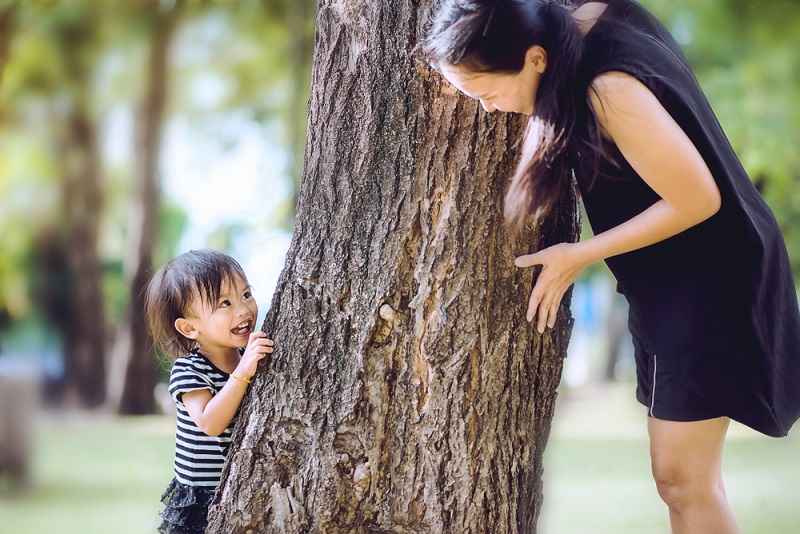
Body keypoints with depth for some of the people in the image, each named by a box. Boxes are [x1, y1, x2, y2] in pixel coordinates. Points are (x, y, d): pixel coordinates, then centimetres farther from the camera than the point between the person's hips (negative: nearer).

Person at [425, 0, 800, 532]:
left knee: (681, 477, -7)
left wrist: (579, 256, -16)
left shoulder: (613, 90, -29)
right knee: (685, 472, 13)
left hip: (708, 279, -9)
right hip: (666, 280, 9)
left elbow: (697, 200, -24)